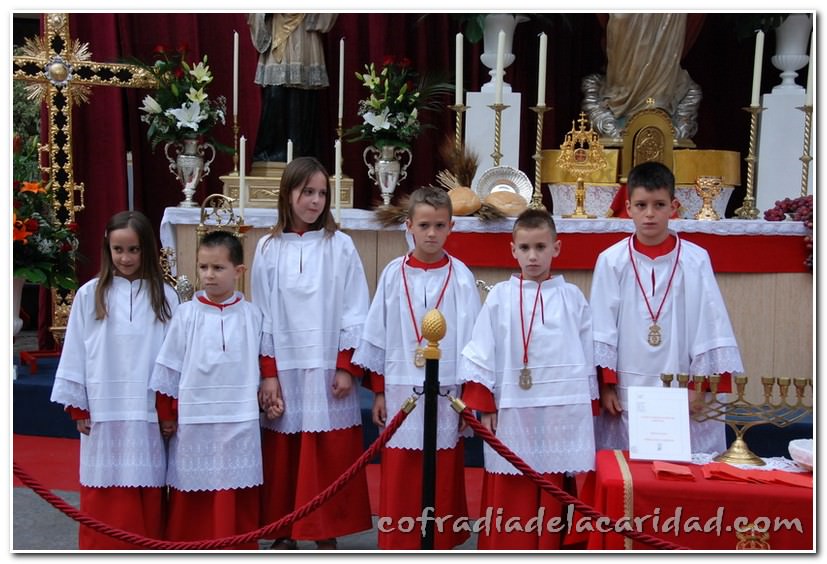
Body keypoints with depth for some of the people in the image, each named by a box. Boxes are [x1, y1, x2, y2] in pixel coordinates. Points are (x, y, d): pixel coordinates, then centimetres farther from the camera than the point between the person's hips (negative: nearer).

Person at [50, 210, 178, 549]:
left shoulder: (164, 297, 1)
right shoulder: (90, 295, 0)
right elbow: (75, 353, 3)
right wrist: (77, 407, 2)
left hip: (148, 412, 0)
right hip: (102, 410, 0)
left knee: (145, 491, 6)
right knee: (104, 491, 5)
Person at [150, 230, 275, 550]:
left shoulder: (251, 315, 0)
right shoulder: (186, 314, -2)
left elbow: (263, 364, 9)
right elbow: (170, 367, 2)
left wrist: (264, 397, 9)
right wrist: (166, 413, 3)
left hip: (239, 421, 1)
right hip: (194, 418, 0)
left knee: (237, 494, 7)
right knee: (191, 492, 7)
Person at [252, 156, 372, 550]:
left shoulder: (340, 245, 0)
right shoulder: (269, 248, 3)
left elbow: (355, 312, -1)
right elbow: (262, 315, 4)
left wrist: (347, 367, -6)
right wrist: (267, 373, -2)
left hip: (328, 369, -1)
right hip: (283, 369, 1)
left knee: (330, 458, 4)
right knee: (282, 456, 7)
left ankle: (326, 536, 17)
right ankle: (284, 534, 22)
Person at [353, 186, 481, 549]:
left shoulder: (460, 277, -3)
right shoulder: (393, 274, 1)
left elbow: (471, 338, -1)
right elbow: (377, 336, 6)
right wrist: (378, 391, 5)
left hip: (446, 395, -1)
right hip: (401, 392, 1)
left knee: (443, 480, 9)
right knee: (398, 482, 6)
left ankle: (440, 545, 23)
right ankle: (398, 546, 19)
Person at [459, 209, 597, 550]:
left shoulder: (572, 297, 3)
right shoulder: (500, 296, 1)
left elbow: (588, 355, 7)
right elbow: (481, 353, 2)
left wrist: (588, 407, 8)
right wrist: (483, 406, -2)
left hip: (560, 413, 1)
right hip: (511, 413, 0)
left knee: (551, 495, 8)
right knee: (508, 499, 3)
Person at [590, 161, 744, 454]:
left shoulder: (695, 260, -1)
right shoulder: (611, 260, -1)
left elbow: (710, 326, 1)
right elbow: (601, 329, 2)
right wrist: (605, 386, 0)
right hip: (626, 391, 0)